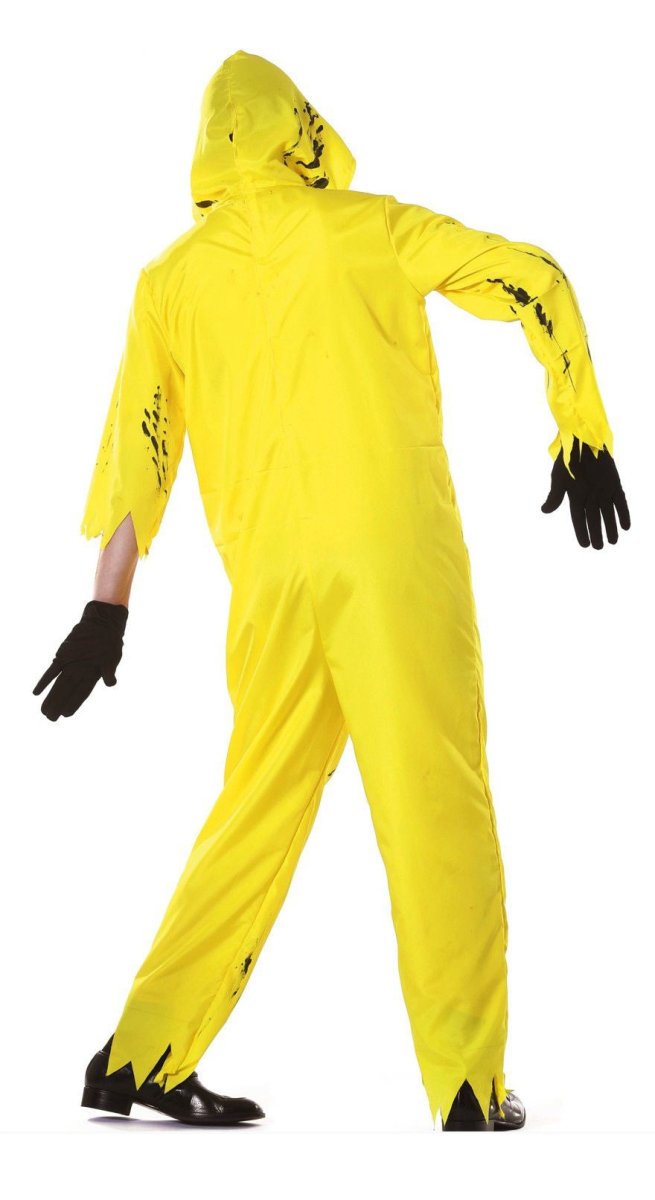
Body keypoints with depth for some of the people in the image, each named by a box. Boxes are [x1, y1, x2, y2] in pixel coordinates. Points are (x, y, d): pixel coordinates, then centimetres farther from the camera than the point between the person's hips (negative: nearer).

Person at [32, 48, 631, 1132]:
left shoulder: (169, 279, 14)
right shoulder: (366, 226, 7)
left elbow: (135, 444, 10)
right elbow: (535, 281, 3)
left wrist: (107, 609, 12)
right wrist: (584, 436, 8)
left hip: (268, 579, 4)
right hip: (396, 554, -3)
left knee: (258, 808, 13)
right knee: (439, 806, 1)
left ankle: (142, 1057, 14)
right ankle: (468, 1082, 3)